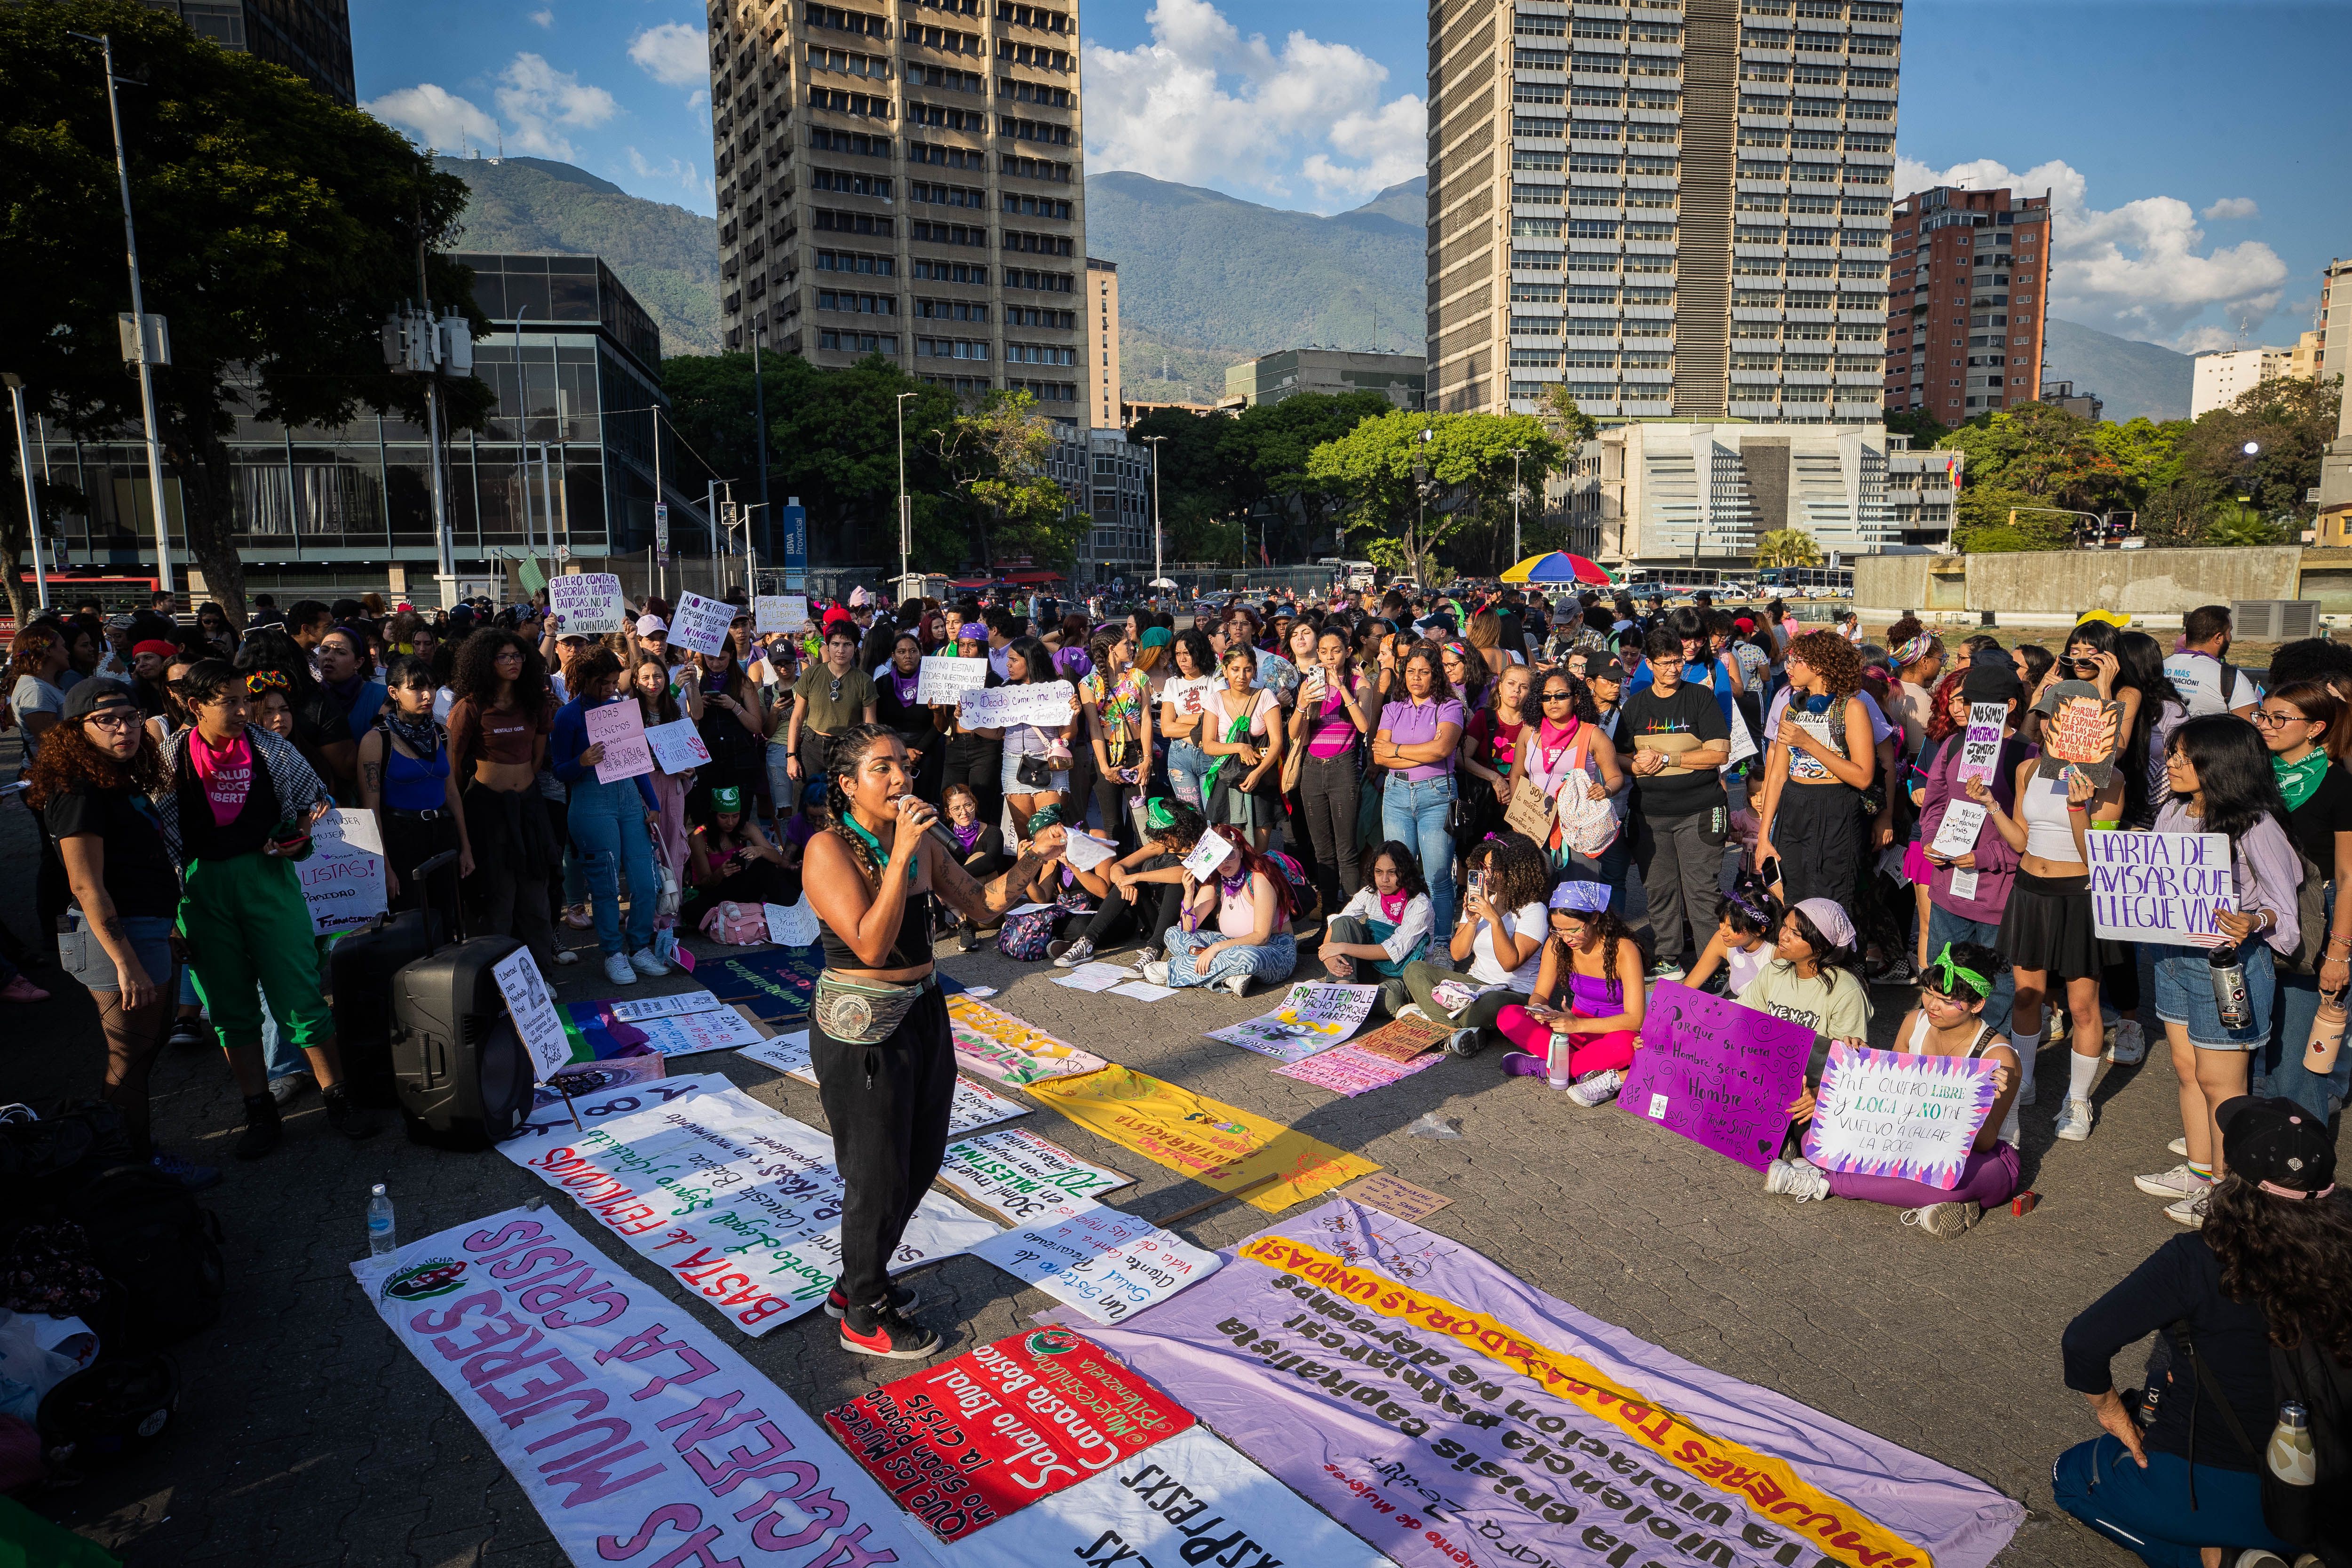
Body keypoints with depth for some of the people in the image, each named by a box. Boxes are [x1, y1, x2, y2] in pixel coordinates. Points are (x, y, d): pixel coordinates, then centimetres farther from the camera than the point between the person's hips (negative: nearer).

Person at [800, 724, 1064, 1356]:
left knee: (921, 1160, 18)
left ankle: (857, 1281, 41)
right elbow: (871, 945, -27)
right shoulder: (829, 849, -18)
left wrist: (1031, 858, -8)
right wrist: (901, 855, -30)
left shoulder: (922, 841, 2)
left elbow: (980, 905, 6)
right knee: (879, 1172, 7)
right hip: (862, 1027, -7)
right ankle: (864, 1316, 30)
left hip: (923, 1013, 7)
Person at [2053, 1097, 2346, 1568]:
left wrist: (2108, 1405, -7)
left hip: (2209, 1498, -6)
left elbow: (2083, 1342, -27)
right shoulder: (2340, 1259, -14)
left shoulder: (2197, 1263, -26)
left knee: (2071, 1474, 23)